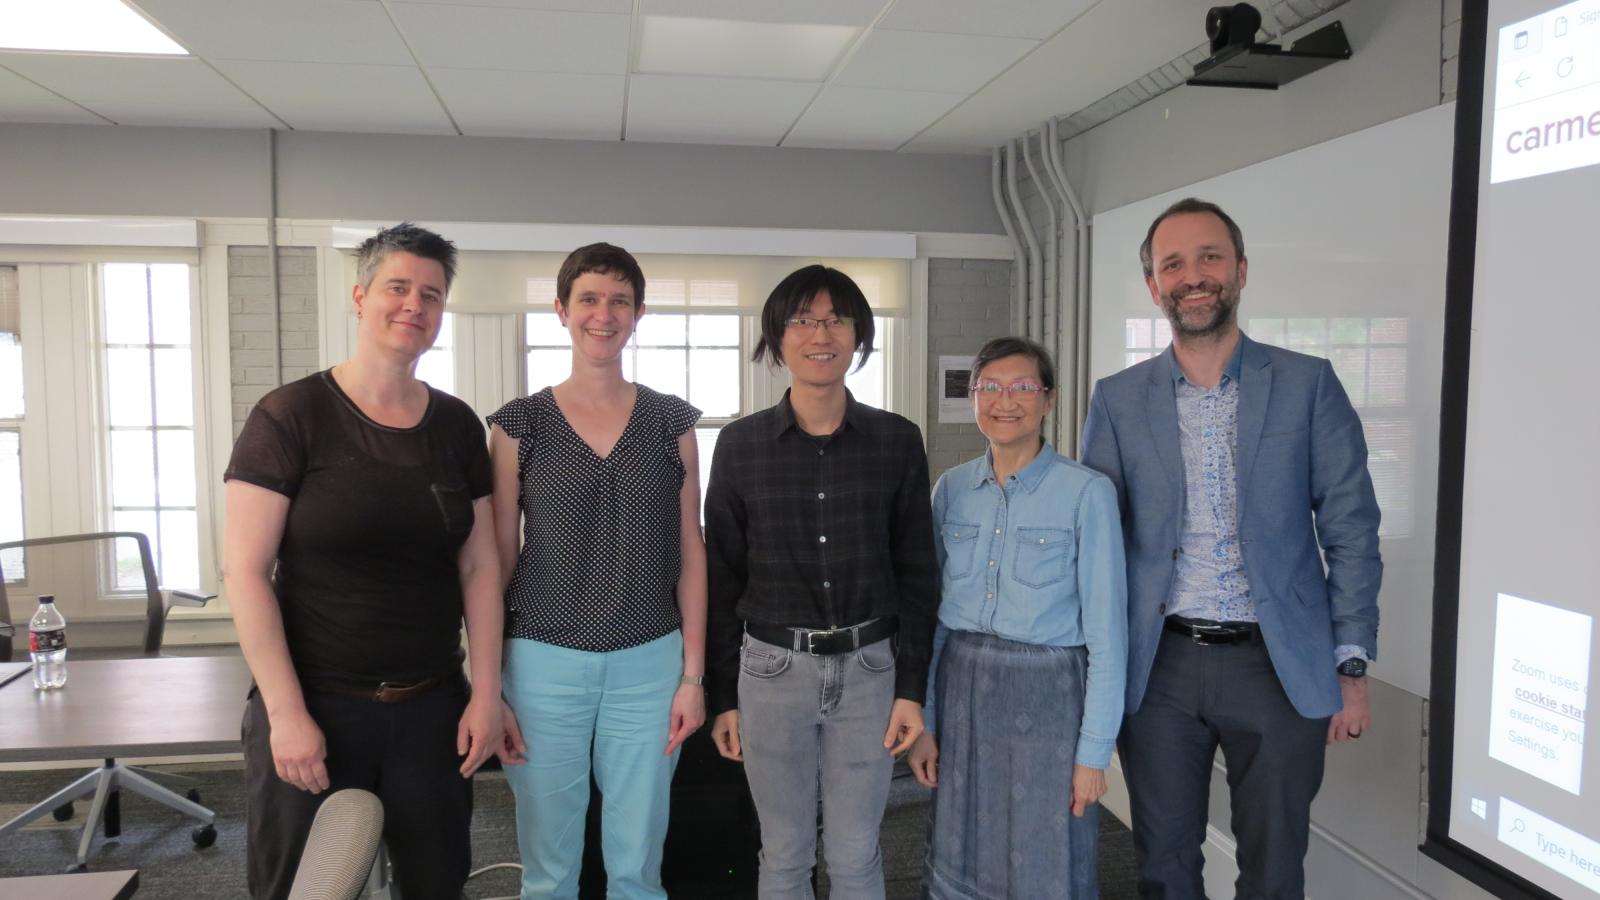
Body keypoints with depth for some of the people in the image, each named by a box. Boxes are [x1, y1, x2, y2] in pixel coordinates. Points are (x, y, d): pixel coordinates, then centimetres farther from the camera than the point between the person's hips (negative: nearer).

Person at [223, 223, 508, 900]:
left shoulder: (457, 425, 4)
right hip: (313, 709, -3)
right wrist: (286, 713, -12)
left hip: (431, 709, 4)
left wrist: (486, 693, 2)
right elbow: (244, 570, -10)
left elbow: (479, 566, 6)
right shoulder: (291, 415, -8)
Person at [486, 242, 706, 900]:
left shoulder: (672, 422, 3)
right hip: (544, 662, -1)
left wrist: (693, 673, 1)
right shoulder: (519, 423, 0)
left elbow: (689, 552, 4)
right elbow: (498, 560, 2)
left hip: (649, 664, 1)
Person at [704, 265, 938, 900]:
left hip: (868, 668, 0)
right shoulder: (740, 444, -2)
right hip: (772, 668, 0)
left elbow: (916, 575, 2)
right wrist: (723, 697, 2)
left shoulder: (898, 442, -1)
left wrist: (911, 687, -1)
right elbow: (723, 579, 2)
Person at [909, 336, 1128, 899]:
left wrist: (1094, 750, -9)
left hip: (1047, 697, -4)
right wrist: (923, 720, 6)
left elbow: (1105, 631, -9)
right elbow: (932, 612, 7)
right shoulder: (950, 489, 3)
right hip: (961, 688, 4)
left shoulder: (1086, 492, -10)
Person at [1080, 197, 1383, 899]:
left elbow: (1350, 531, -1)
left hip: (1281, 665, 0)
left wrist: (1351, 667, -4)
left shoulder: (1307, 384, -1)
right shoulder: (1118, 399, 2)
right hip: (1160, 666, 1)